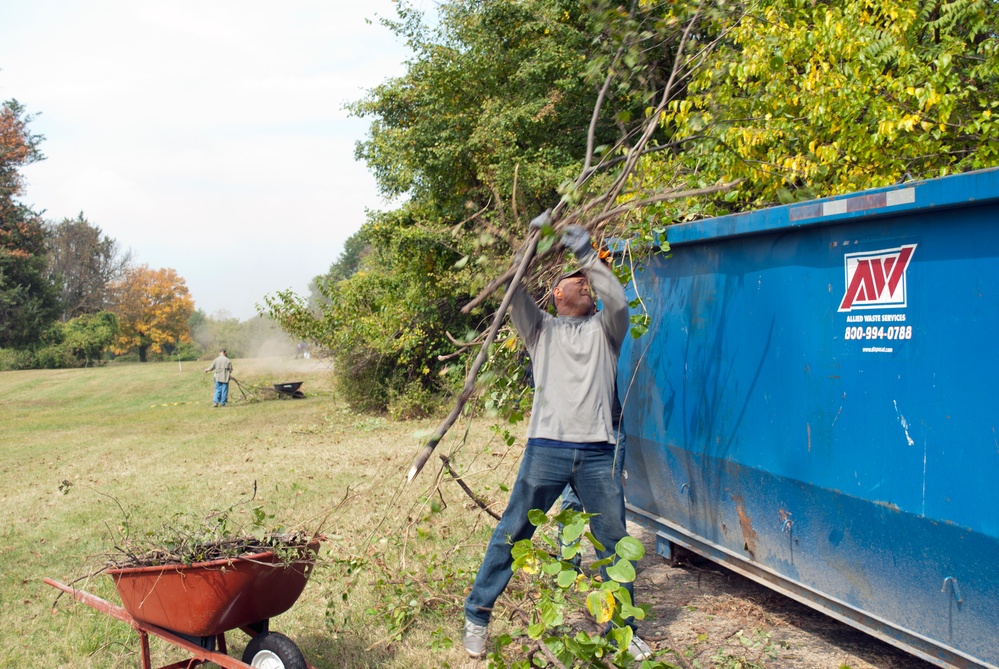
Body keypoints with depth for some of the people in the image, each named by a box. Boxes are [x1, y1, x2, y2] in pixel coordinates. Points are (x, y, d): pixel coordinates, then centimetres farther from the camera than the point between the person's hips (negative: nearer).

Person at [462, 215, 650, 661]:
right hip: (547, 448, -1)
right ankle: (477, 615, 16)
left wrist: (586, 253, -10)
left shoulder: (603, 329, 17)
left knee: (614, 541, 7)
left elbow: (617, 301, -3)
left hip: (597, 453, 2)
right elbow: (514, 296, 0)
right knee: (510, 534, 2)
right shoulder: (541, 329, 15)